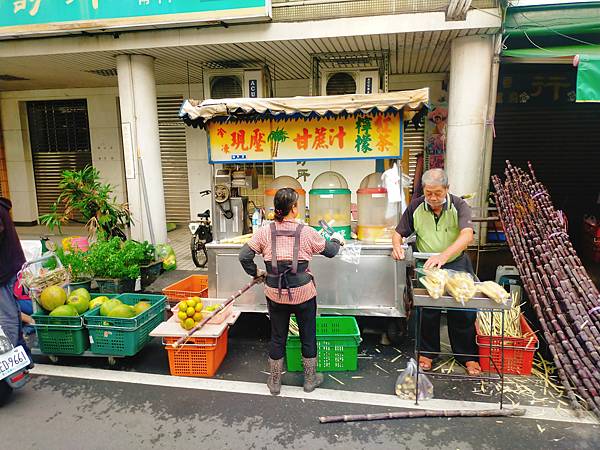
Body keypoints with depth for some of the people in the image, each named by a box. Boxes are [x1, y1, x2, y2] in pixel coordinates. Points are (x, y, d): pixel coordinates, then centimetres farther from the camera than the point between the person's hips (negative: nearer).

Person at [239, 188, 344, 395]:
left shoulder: (265, 232, -7)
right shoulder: (306, 232, -10)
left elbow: (244, 256, -8)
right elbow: (331, 251, 3)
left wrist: (256, 272, 10)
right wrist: (337, 240, 24)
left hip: (275, 294, 2)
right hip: (303, 293, -2)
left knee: (277, 337, 17)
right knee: (308, 336, 17)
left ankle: (274, 382, 32)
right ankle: (310, 379, 34)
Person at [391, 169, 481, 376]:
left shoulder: (459, 206, -12)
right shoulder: (415, 207, -5)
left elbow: (467, 235, -27)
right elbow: (398, 233, 2)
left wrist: (443, 255, -43)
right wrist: (397, 246, -23)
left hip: (456, 263, -1)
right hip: (426, 265, 1)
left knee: (463, 310, 1)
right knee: (427, 310, -2)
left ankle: (467, 355, 20)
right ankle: (428, 352, 19)